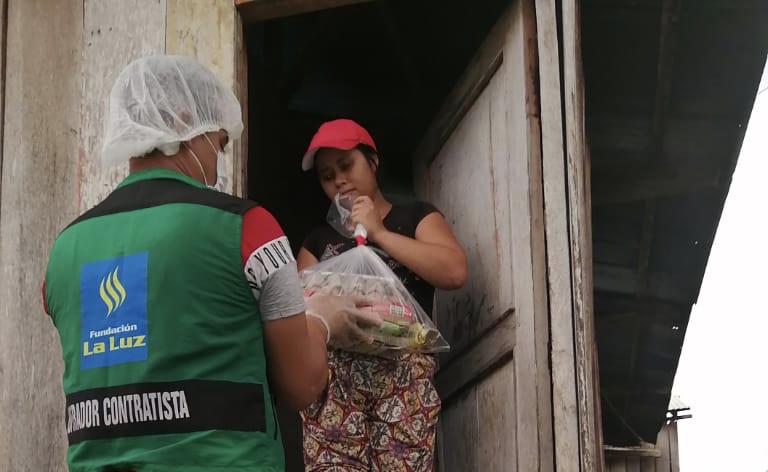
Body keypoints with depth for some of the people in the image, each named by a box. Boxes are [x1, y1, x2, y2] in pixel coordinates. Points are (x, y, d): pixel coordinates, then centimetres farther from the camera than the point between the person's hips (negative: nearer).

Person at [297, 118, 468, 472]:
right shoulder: (318, 239, 25)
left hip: (403, 373, -2)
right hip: (332, 378, 2)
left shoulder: (415, 217, 16)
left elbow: (454, 272, -3)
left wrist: (378, 233, 0)